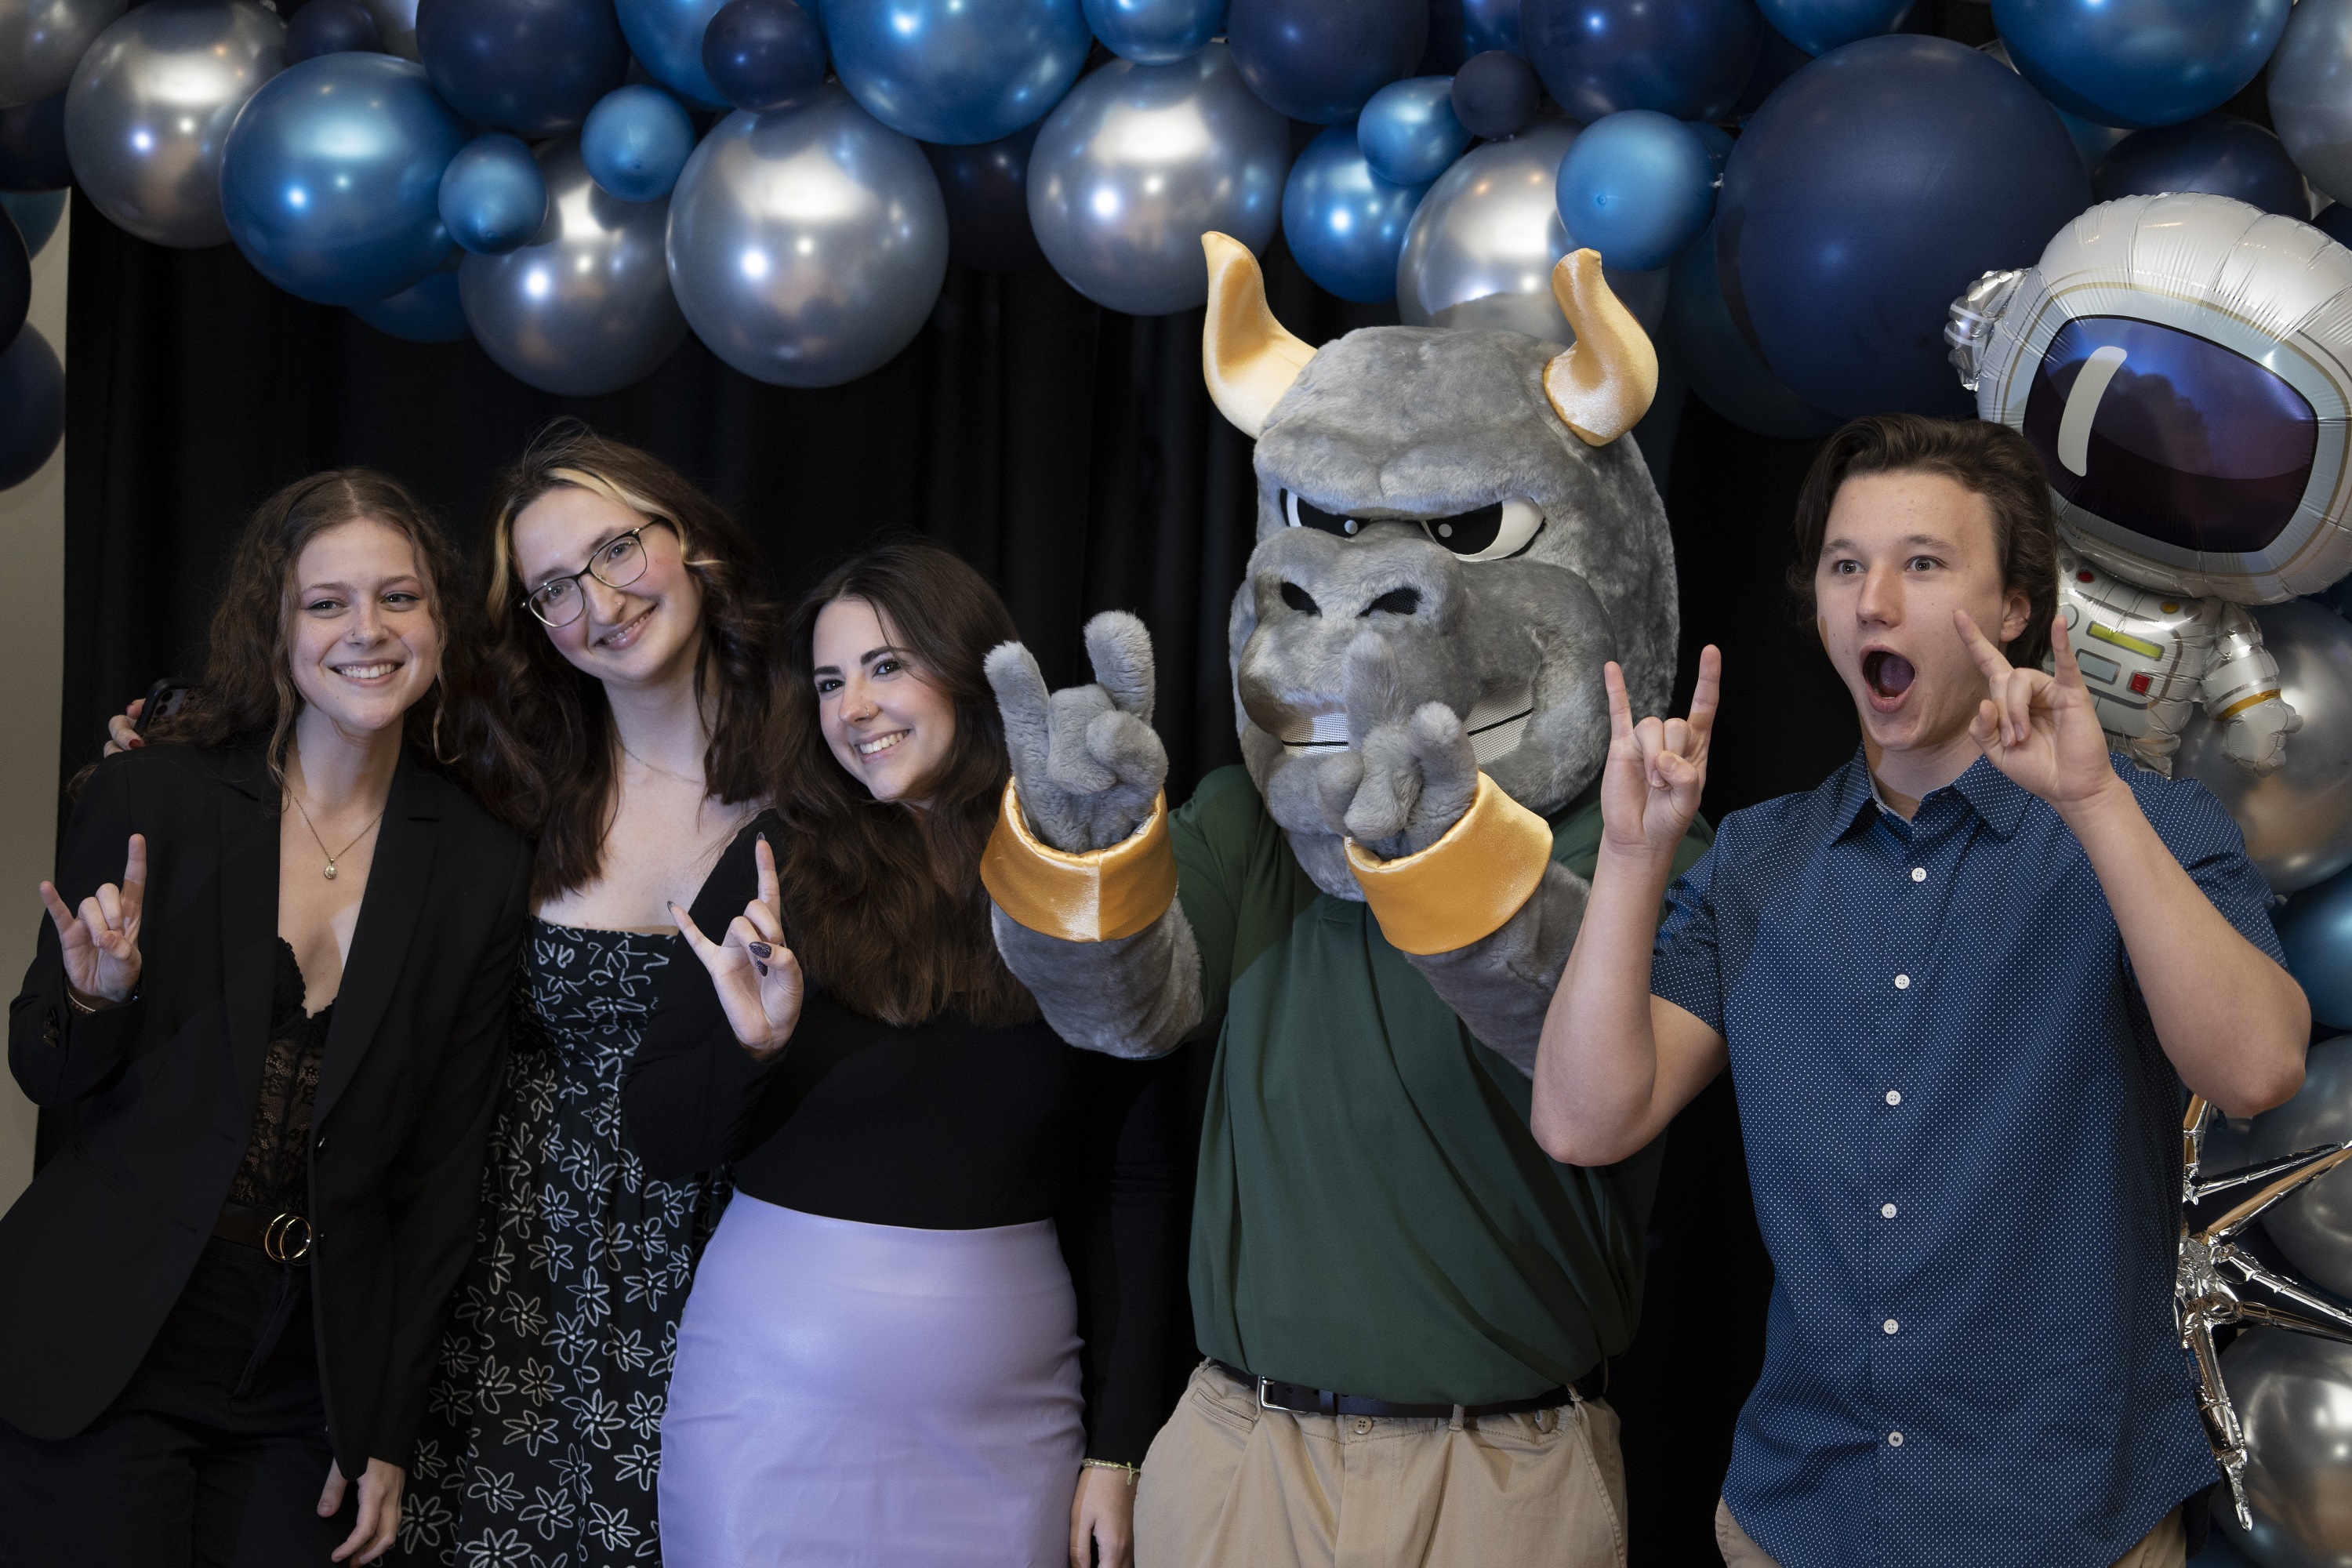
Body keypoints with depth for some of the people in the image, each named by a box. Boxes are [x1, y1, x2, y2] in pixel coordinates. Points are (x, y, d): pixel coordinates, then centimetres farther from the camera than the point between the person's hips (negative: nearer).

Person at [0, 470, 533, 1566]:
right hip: (105, 1358, -1)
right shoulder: (148, 798, -3)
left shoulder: (484, 871, 1)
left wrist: (387, 1433, 3)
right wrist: (100, 998, -18)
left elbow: (445, 1170, 4)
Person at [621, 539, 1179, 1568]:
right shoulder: (773, 875, -3)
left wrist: (1116, 1452, -1)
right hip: (772, 1399, 0)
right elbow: (657, 1144, -1)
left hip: (1004, 1421, 0)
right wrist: (752, 1045, -20)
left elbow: (1134, 1188, 1)